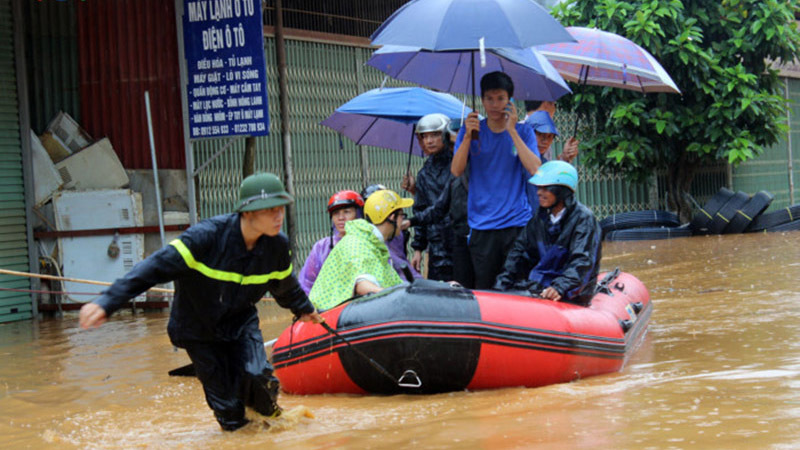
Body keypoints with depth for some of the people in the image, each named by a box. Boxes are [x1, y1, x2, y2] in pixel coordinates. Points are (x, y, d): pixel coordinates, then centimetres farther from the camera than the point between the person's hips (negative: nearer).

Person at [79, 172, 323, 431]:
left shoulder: (277, 246, -13)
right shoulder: (208, 236, -30)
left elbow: (285, 285, 11)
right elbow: (156, 267, -32)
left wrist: (304, 310, 30)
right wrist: (108, 302, -39)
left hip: (240, 321, 3)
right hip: (198, 327, -3)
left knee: (256, 376, -24)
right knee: (228, 409, -4)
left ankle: (269, 414, 8)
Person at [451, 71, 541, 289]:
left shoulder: (523, 131, 7)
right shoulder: (472, 130, 9)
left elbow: (535, 169, -9)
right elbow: (456, 170, -2)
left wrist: (512, 131, -10)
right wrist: (468, 136, -14)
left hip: (517, 222, 0)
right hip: (482, 225, 0)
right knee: (483, 290, -1)